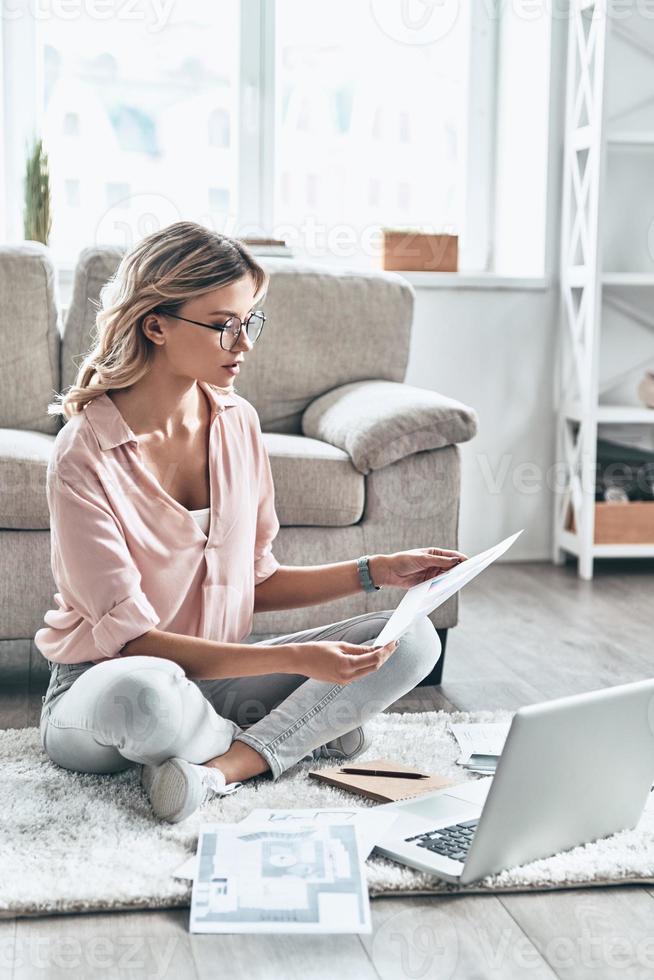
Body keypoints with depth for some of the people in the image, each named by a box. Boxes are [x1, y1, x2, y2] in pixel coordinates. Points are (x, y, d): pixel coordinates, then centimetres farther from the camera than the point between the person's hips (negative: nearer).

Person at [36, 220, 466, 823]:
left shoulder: (239, 422, 1)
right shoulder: (85, 457, -19)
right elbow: (131, 638, -22)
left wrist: (375, 572, -2)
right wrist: (296, 660, -29)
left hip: (216, 672, 6)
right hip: (98, 692, -5)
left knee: (411, 638, -8)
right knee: (144, 690, -42)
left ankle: (226, 763, -21)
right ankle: (299, 736, -11)